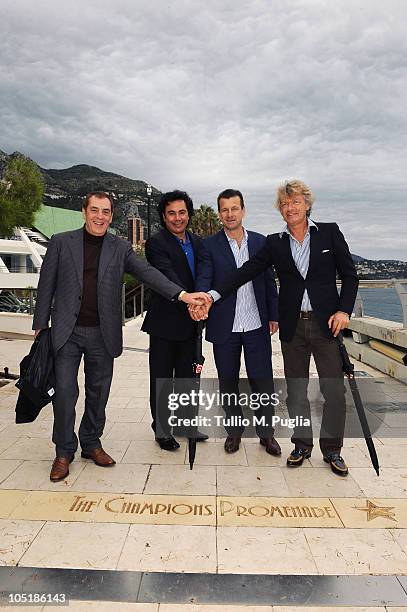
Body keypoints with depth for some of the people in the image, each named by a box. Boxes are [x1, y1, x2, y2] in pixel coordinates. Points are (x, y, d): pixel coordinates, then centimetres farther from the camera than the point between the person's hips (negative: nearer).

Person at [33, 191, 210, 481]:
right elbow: (47, 285, 4)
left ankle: (91, 443, 30)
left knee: (99, 392, 11)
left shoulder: (120, 248, 4)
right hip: (67, 332, -1)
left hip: (103, 334, 2)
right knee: (65, 391, 1)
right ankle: (64, 451, 19)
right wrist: (40, 325, 1)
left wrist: (181, 294, -23)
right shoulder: (61, 242, 2)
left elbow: (147, 272, -8)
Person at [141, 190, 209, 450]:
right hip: (165, 322, -6)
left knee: (187, 376, 17)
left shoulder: (197, 242, 10)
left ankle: (184, 421, 33)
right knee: (162, 378, 6)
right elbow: (168, 277, -25)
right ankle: (162, 429, 21)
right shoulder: (156, 243, -11)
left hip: (191, 322, 6)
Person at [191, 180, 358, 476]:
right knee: (295, 390, 11)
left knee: (334, 390, 3)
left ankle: (332, 449, 23)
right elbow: (246, 271, -4)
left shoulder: (329, 232, 2)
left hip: (327, 323, -1)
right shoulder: (275, 243, 5)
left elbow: (349, 274, 3)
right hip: (292, 326, 2)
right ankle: (302, 445, 29)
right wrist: (213, 295, -16)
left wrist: (344, 310, -10)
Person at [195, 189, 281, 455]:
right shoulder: (209, 246, -1)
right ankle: (234, 430, 29)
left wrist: (274, 315, 5)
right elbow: (203, 280, -12)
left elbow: (269, 281, 8)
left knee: (263, 380, 4)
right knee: (228, 381, 11)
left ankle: (266, 432, 22)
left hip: (257, 325, 1)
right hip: (224, 326, -1)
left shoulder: (261, 241, 6)